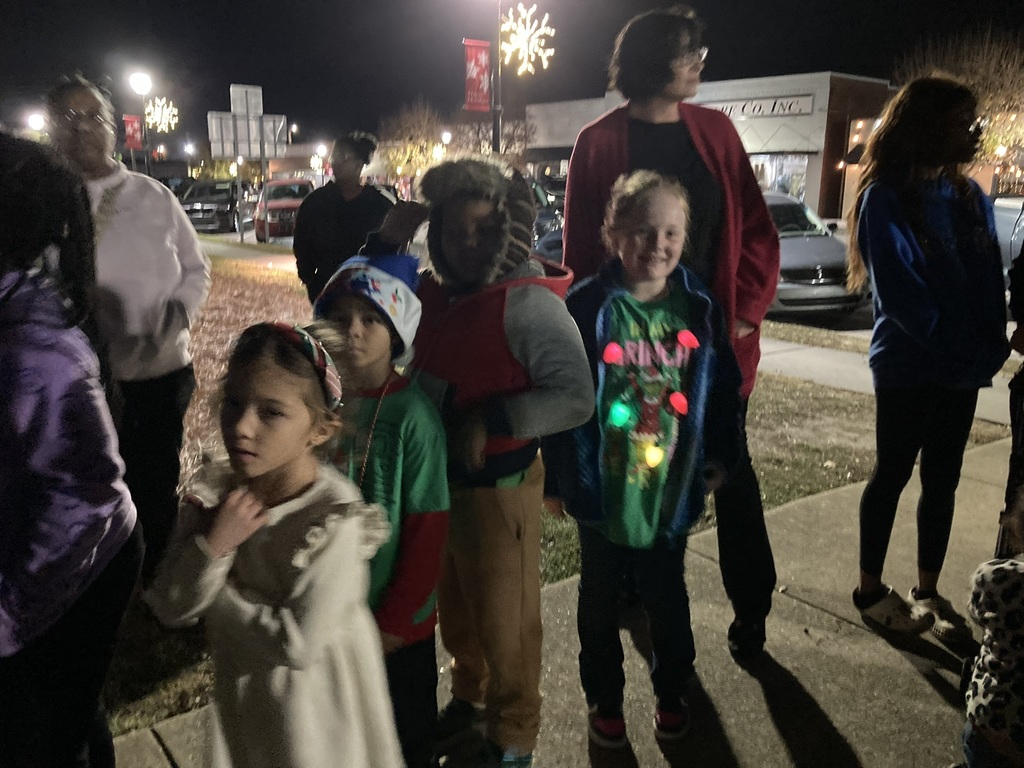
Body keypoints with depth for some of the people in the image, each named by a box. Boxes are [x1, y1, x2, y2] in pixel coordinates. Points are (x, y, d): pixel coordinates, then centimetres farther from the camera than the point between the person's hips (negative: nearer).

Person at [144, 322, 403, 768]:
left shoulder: (335, 522, -30)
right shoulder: (214, 491, -12)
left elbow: (296, 644, -27)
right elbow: (171, 609, -12)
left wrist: (217, 597, -18)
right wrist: (213, 545, -28)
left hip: (314, 701, -4)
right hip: (240, 686, 5)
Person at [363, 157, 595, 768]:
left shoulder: (528, 302, -20)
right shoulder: (435, 293, 1)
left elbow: (576, 398, -25)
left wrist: (491, 422, -28)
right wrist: (386, 242, -3)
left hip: (498, 486, -6)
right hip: (435, 479, 7)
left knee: (503, 620, 12)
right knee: (454, 607, 25)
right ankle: (469, 696, 51)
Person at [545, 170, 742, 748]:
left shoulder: (699, 308, -3)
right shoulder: (587, 307, -13)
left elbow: (724, 388, 6)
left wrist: (721, 457, 6)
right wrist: (557, 473, -8)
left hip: (671, 487, 2)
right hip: (601, 487, -2)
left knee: (668, 596, 19)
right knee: (600, 599, 16)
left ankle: (672, 692, 43)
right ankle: (605, 700, 37)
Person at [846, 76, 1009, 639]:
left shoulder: (968, 196, 9)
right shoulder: (887, 197, -9)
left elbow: (989, 279, 5)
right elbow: (897, 287, -16)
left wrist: (989, 348, -9)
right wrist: (957, 350, -18)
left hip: (962, 367, 6)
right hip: (907, 365, -6)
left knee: (942, 480, 11)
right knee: (893, 474, 5)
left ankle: (927, 592, 25)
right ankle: (870, 590, 21)